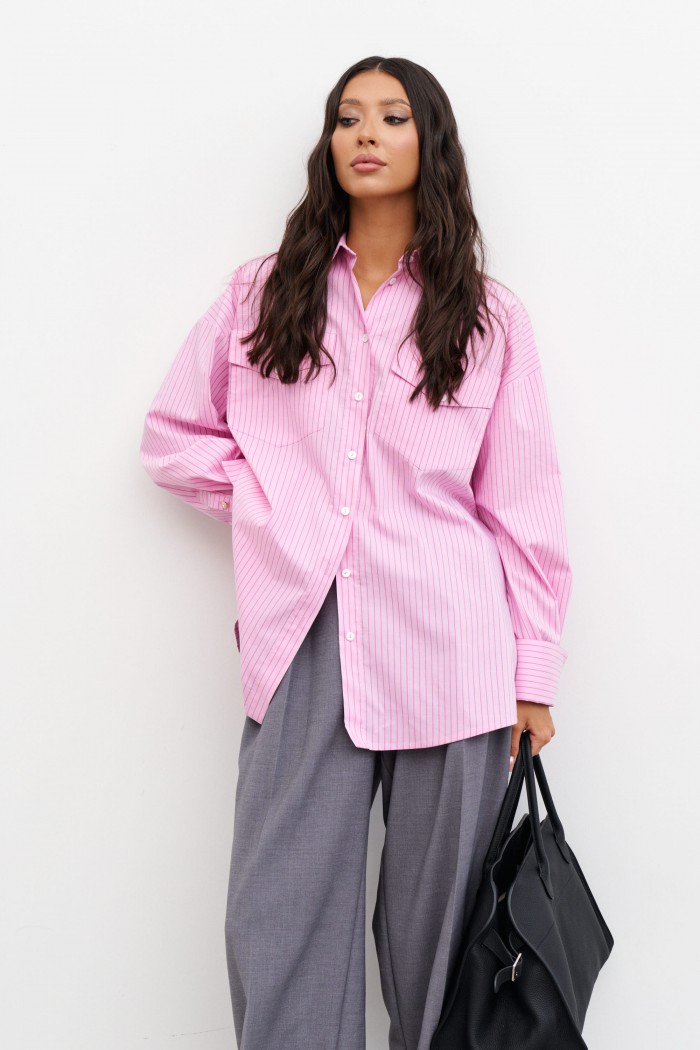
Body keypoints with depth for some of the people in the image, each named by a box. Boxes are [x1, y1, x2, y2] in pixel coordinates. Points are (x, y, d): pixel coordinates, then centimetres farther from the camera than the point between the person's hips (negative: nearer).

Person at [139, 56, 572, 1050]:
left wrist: (535, 674, 1)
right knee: (277, 920, 1)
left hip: (448, 651, -1)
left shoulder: (488, 315, 8)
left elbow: (521, 503, 5)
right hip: (304, 635, 1)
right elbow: (174, 434, 17)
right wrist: (273, 502, 2)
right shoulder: (264, 292, 12)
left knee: (435, 917, 6)